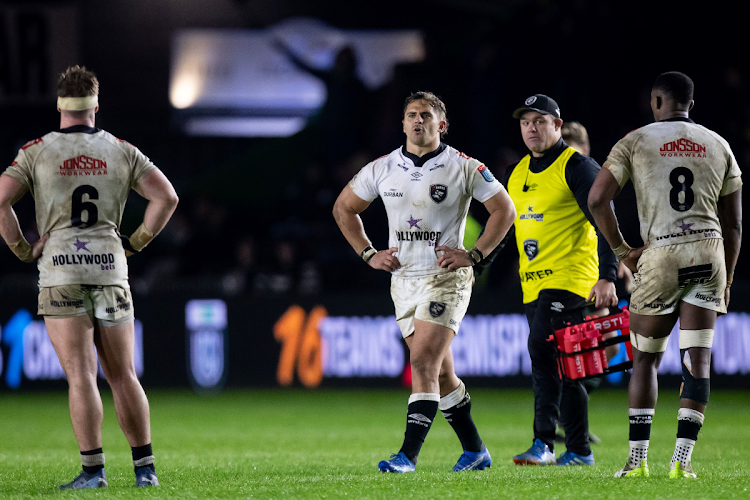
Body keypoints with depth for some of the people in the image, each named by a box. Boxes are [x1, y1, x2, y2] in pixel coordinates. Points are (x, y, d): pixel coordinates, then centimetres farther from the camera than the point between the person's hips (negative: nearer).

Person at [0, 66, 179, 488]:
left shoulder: (37, 152, 2)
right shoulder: (121, 151, 8)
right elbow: (167, 197, 2)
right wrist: (136, 243, 10)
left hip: (61, 269, -2)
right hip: (110, 268, 2)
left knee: (81, 375, -5)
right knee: (123, 375, 7)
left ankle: (93, 470, -9)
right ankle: (145, 468, 7)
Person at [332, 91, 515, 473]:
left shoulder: (463, 168, -6)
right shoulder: (382, 169, 4)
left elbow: (504, 209, -1)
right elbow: (344, 208, 16)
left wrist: (474, 254, -8)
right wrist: (369, 254, 7)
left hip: (446, 278, -5)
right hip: (403, 280, 5)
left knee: (424, 361, -17)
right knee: (440, 372, 10)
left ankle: (408, 454, -20)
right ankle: (475, 451, 22)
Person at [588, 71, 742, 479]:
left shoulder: (635, 142, 3)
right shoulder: (718, 146, 12)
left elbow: (597, 199, -7)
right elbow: (733, 223, 12)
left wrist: (621, 250, 3)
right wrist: (726, 281, 20)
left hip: (659, 257, -2)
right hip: (708, 252, 2)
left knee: (645, 358, 11)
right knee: (697, 360, 2)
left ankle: (637, 459, 9)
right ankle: (682, 460, -5)